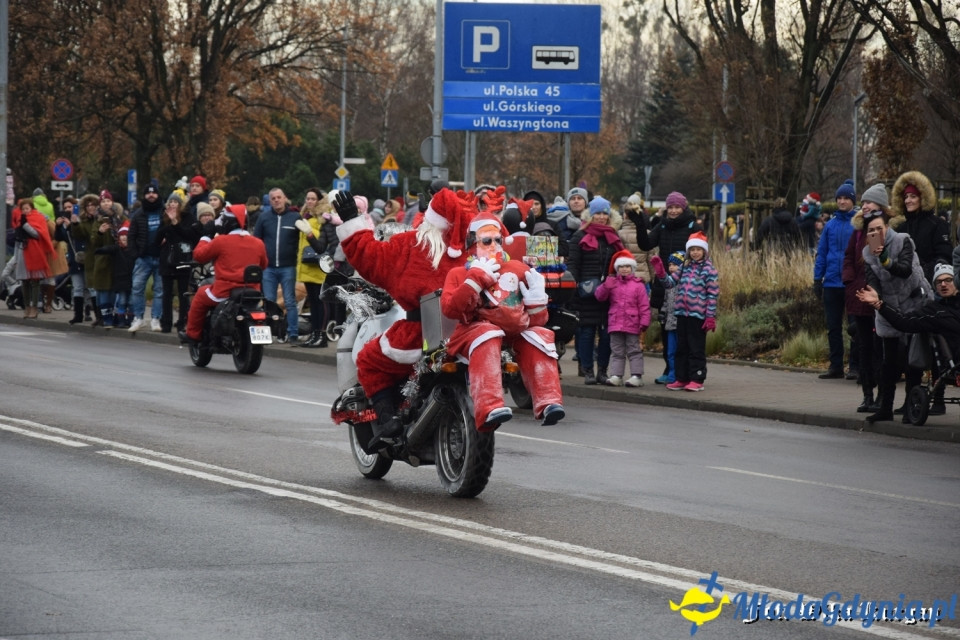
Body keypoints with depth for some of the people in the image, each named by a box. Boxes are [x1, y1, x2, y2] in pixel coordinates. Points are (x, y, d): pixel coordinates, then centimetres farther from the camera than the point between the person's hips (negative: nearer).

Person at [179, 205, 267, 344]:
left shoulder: (221, 241, -9)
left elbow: (199, 255, 2)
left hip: (225, 291, -5)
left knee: (201, 295, 21)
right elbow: (263, 265, 20)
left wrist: (206, 237, 15)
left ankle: (192, 334, 23)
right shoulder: (258, 244, 4)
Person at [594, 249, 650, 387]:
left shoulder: (638, 284, -2)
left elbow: (644, 305, -3)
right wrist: (606, 286, -18)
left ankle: (636, 376, 3)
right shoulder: (612, 283, 8)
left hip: (632, 324, -3)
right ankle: (616, 375, 8)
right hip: (615, 323, 3)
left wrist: (644, 322, -9)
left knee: (634, 351, 3)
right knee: (617, 352, 7)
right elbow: (600, 297, 1)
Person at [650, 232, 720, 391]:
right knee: (682, 348, 11)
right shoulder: (684, 268, 12)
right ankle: (682, 378, 18)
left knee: (697, 348, -1)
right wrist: (660, 272, -10)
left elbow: (713, 295, -8)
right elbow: (670, 282, 8)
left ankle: (697, 380, 4)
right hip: (682, 313, 6)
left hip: (698, 315, -6)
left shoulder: (709, 269, -6)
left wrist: (710, 317, -13)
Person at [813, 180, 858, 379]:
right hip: (832, 284, 4)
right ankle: (836, 365, 14)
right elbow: (821, 253, 11)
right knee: (833, 327, 8)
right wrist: (817, 280, 6)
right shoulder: (831, 225, 8)